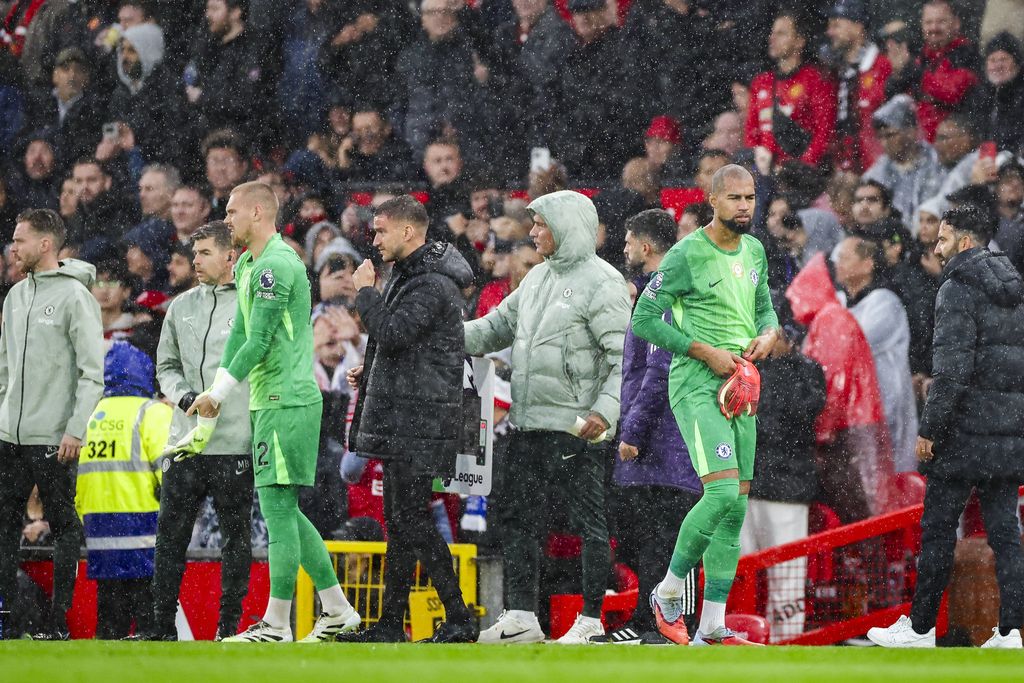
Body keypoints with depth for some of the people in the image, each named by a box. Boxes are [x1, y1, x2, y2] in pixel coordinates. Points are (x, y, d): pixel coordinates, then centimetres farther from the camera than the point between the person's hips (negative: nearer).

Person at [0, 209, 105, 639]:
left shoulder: (75, 296, -9)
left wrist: (77, 428, -18)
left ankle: (59, 620, 2)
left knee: (63, 528, -1)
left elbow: (93, 372, -12)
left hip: (54, 440, -7)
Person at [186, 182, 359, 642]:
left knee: (278, 506, -9)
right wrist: (212, 397, 13)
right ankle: (337, 611, 16)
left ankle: (276, 624, -7)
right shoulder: (247, 265, 18)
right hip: (268, 401, 10)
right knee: (283, 511, 12)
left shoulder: (275, 266, -14)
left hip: (287, 401, -10)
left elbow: (259, 343, -17)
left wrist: (218, 395, -12)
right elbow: (240, 334, 20)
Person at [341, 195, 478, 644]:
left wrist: (365, 292, -12)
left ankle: (458, 619, -10)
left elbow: (392, 333, -27)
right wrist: (370, 375, 14)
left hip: (419, 420, -11)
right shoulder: (408, 277, 18)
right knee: (399, 523, 12)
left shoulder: (433, 285, -16)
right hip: (399, 421, 11)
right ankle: (390, 624, 17)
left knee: (413, 521, -12)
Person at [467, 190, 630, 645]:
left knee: (587, 522, -1)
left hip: (574, 425, -9)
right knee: (517, 517, 8)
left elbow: (625, 356, -15)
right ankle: (521, 616, 13)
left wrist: (606, 410, -26)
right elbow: (501, 325, 23)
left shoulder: (600, 283, -11)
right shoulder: (539, 276, 15)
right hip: (528, 421, 9)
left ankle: (591, 620, 3)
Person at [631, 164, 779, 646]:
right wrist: (706, 352, -16)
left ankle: (711, 629, 8)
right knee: (723, 493, -21)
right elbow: (644, 320, -11)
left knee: (736, 507, 4)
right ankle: (669, 592, -1)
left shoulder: (754, 251, 11)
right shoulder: (687, 255, -11)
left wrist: (768, 334, 1)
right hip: (696, 387, -8)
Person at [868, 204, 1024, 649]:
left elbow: (952, 368, -18)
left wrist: (930, 429, -13)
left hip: (965, 429, -7)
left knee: (937, 527, 2)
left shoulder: (958, 290, -11)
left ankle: (920, 628, 8)